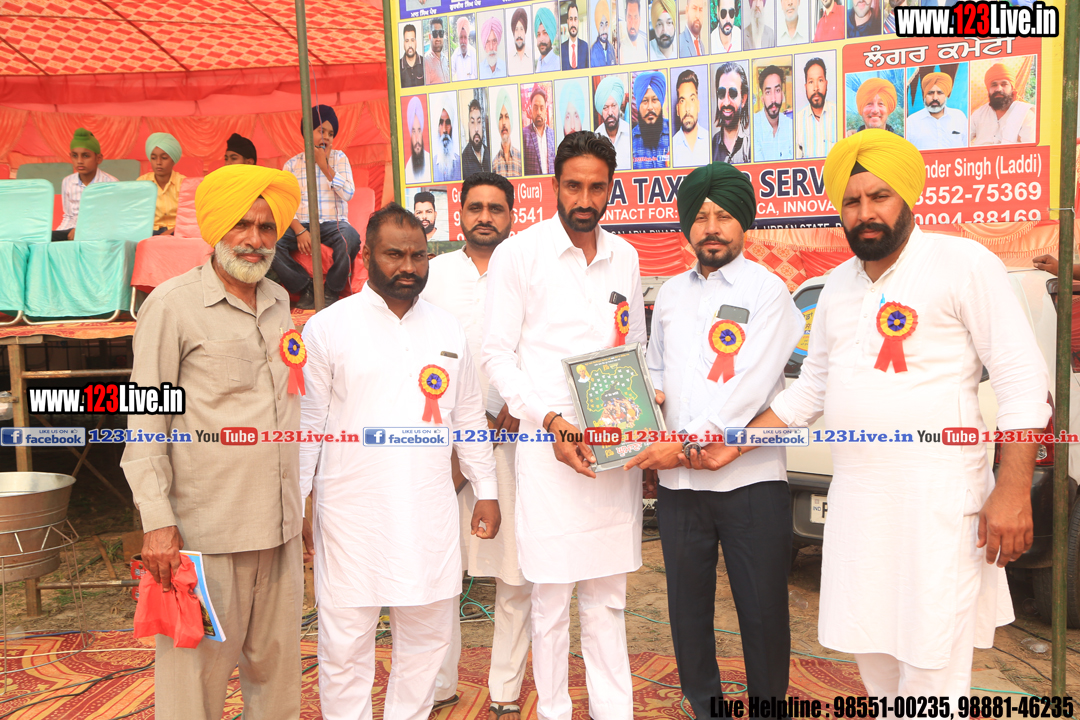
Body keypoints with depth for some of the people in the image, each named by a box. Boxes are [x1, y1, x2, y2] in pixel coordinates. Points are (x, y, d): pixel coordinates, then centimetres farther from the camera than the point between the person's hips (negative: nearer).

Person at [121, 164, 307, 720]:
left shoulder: (279, 301, 12)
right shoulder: (173, 304, -5)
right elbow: (146, 419, -6)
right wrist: (156, 520, -11)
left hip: (280, 524, 6)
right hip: (206, 527, -5)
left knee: (277, 661, 14)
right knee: (197, 666, 4)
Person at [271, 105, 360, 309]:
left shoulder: (339, 158, 11)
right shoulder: (292, 164, 10)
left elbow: (348, 194, -4)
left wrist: (324, 165, -6)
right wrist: (299, 231, -16)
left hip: (332, 223, -1)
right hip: (301, 224, 1)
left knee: (350, 238, -37)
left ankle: (331, 292, -14)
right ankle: (306, 288, -11)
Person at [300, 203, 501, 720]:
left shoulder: (448, 331, 8)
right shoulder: (327, 329, -3)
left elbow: (470, 417, 14)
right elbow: (305, 423, -1)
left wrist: (486, 491, 12)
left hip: (430, 514, 4)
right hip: (352, 516, -3)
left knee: (428, 636, 13)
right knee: (345, 643, 5)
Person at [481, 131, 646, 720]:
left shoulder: (624, 257, 13)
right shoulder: (518, 254, -2)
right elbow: (496, 355, -5)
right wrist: (551, 422, -16)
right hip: (549, 450, -4)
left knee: (607, 597, 13)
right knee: (551, 598, 4)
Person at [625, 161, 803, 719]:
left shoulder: (767, 291, -3)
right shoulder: (670, 292, 14)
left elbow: (749, 386, -13)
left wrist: (686, 445, -14)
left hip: (750, 478, -4)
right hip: (678, 481, 5)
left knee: (763, 610, 5)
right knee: (686, 608, 12)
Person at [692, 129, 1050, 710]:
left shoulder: (963, 264, -5)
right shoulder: (838, 283, 15)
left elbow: (1023, 379, -8)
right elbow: (811, 389, 20)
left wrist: (1013, 489, -16)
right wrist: (737, 444, 13)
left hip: (936, 500, -6)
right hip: (854, 498, 6)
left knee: (930, 667, -3)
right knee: (872, 654, 14)